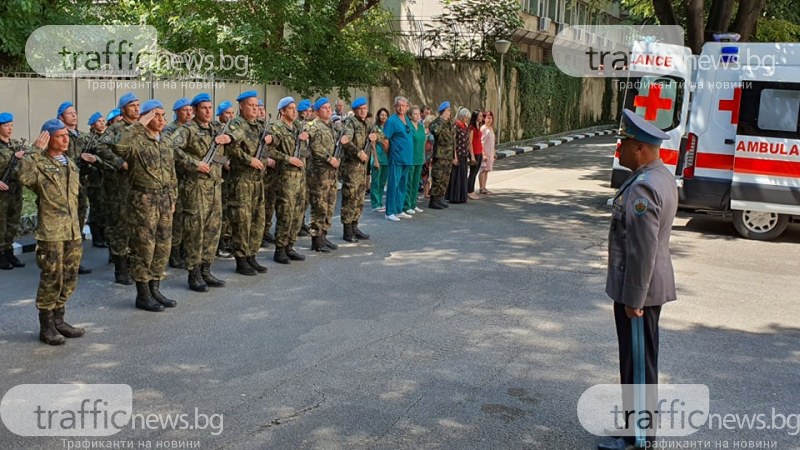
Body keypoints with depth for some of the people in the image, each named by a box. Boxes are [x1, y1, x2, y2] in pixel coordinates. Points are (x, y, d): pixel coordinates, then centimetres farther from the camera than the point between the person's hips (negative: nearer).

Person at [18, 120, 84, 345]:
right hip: (51, 232, -7)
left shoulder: (71, 164, 15)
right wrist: (36, 151, -26)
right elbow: (24, 177, -32)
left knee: (69, 278, 12)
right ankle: (46, 326, 9)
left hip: (73, 231, 7)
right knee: (51, 279, -2)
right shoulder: (39, 164, -8)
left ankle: (58, 320, 25)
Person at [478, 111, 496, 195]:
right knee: (483, 170, -4)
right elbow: (481, 142, -15)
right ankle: (481, 188, -1)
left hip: (490, 153, 8)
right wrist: (484, 154, -20)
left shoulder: (491, 128, 13)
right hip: (484, 152, -8)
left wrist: (494, 153, 19)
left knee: (487, 170, 10)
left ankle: (484, 187, 15)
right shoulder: (483, 128, -11)